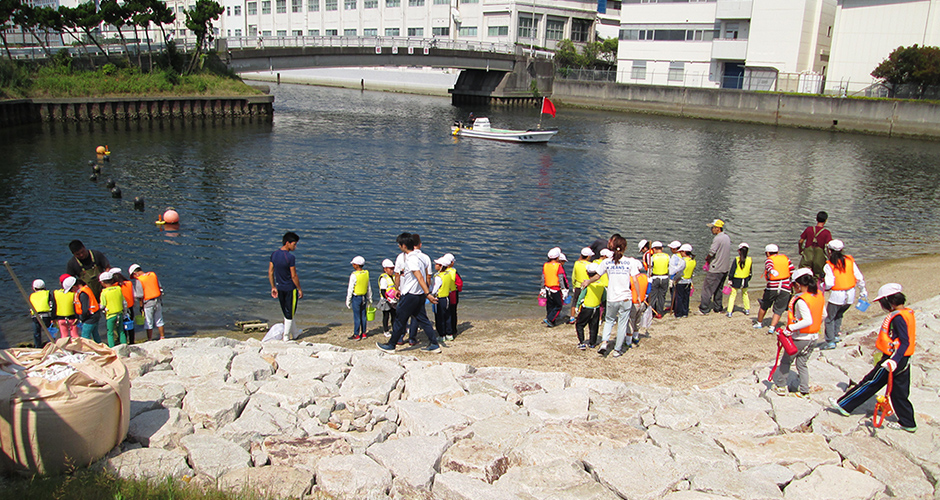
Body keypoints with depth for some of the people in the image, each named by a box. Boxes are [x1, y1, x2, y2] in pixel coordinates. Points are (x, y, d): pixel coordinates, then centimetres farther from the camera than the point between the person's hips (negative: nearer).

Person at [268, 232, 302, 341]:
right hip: (290, 289, -7)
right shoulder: (290, 257, -21)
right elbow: (294, 276, -18)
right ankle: (286, 337, 13)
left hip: (280, 288, 7)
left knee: (286, 313, 19)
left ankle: (294, 334, 33)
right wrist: (300, 289, -7)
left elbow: (270, 272, 5)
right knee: (290, 314, 6)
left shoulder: (274, 254, 0)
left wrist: (273, 287, 13)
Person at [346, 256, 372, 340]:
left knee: (356, 317, 0)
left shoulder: (354, 275, -16)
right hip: (364, 297, 6)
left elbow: (350, 289, -13)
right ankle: (363, 333, 20)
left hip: (356, 297, -6)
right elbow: (369, 287, 10)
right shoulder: (366, 273, 2)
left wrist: (348, 301, -5)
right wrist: (369, 298, 21)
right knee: (363, 316, 12)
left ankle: (356, 335, 5)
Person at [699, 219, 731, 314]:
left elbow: (711, 252, -20)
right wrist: (709, 258, 8)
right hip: (725, 268, 9)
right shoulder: (727, 238, 10)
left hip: (715, 269, -9)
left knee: (707, 288, -2)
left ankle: (704, 309, -1)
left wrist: (707, 258, 1)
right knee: (718, 289, 19)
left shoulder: (717, 239, -18)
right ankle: (718, 308, 25)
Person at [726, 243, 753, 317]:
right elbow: (750, 272, 7)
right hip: (745, 281, 3)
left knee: (733, 295, 3)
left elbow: (732, 271, -12)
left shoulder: (736, 259, -14)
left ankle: (729, 312, -1)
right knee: (745, 294, 23)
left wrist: (729, 279, -4)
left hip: (736, 281, -3)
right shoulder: (749, 260, -3)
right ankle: (747, 310, 32)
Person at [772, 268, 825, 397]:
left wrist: (790, 328, -29)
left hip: (800, 338, -7)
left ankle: (781, 386, 24)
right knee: (802, 364, 19)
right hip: (813, 337, 7)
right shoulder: (819, 295, 0)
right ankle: (805, 391, 21)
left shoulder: (801, 300, -25)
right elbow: (823, 314, 11)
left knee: (786, 360, 13)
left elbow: (808, 320, -34)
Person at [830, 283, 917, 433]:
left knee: (870, 383, 2)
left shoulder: (898, 317, -21)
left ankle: (844, 405, 12)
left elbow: (905, 342, -28)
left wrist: (894, 360, -37)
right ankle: (907, 423, 23)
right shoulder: (907, 313, 9)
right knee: (899, 392, 16)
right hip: (903, 360, 9)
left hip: (893, 360, -9)